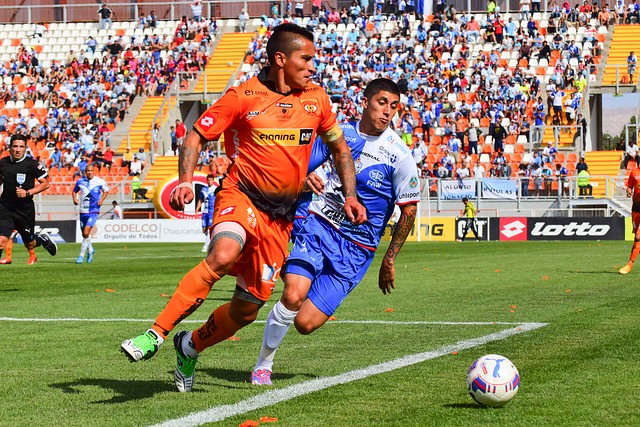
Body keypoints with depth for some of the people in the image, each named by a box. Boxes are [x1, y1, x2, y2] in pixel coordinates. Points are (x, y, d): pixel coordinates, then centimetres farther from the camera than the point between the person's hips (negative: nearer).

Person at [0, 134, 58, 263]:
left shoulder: (32, 164, -9)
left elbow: (45, 184, -7)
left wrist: (28, 193, -18)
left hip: (25, 209, -2)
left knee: (29, 245, 14)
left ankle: (43, 239, 48)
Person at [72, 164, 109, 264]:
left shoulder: (100, 182, -3)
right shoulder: (80, 181, 2)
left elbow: (106, 190, 14)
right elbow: (74, 191, 18)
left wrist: (101, 199, -2)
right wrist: (74, 198, -2)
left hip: (93, 211, -4)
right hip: (83, 211, 4)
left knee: (86, 233, -17)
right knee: (84, 234, 13)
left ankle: (81, 255, -8)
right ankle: (90, 250, 41)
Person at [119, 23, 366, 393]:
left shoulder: (316, 99, 7)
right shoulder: (243, 97, -7)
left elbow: (339, 147, 21)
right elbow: (196, 137, -2)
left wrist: (350, 195, 11)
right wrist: (186, 181, -18)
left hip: (282, 215, 5)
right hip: (241, 196, -5)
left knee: (249, 306, 3)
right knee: (223, 254, -37)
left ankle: (190, 347, 31)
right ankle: (156, 335, -30)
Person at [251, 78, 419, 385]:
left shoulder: (399, 155, -6)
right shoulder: (340, 132, 3)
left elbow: (409, 210, 2)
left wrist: (389, 260, 8)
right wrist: (305, 178, -7)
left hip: (355, 247, -2)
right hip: (317, 224, 2)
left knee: (304, 323, -11)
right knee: (293, 296, -24)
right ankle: (263, 365, -2)